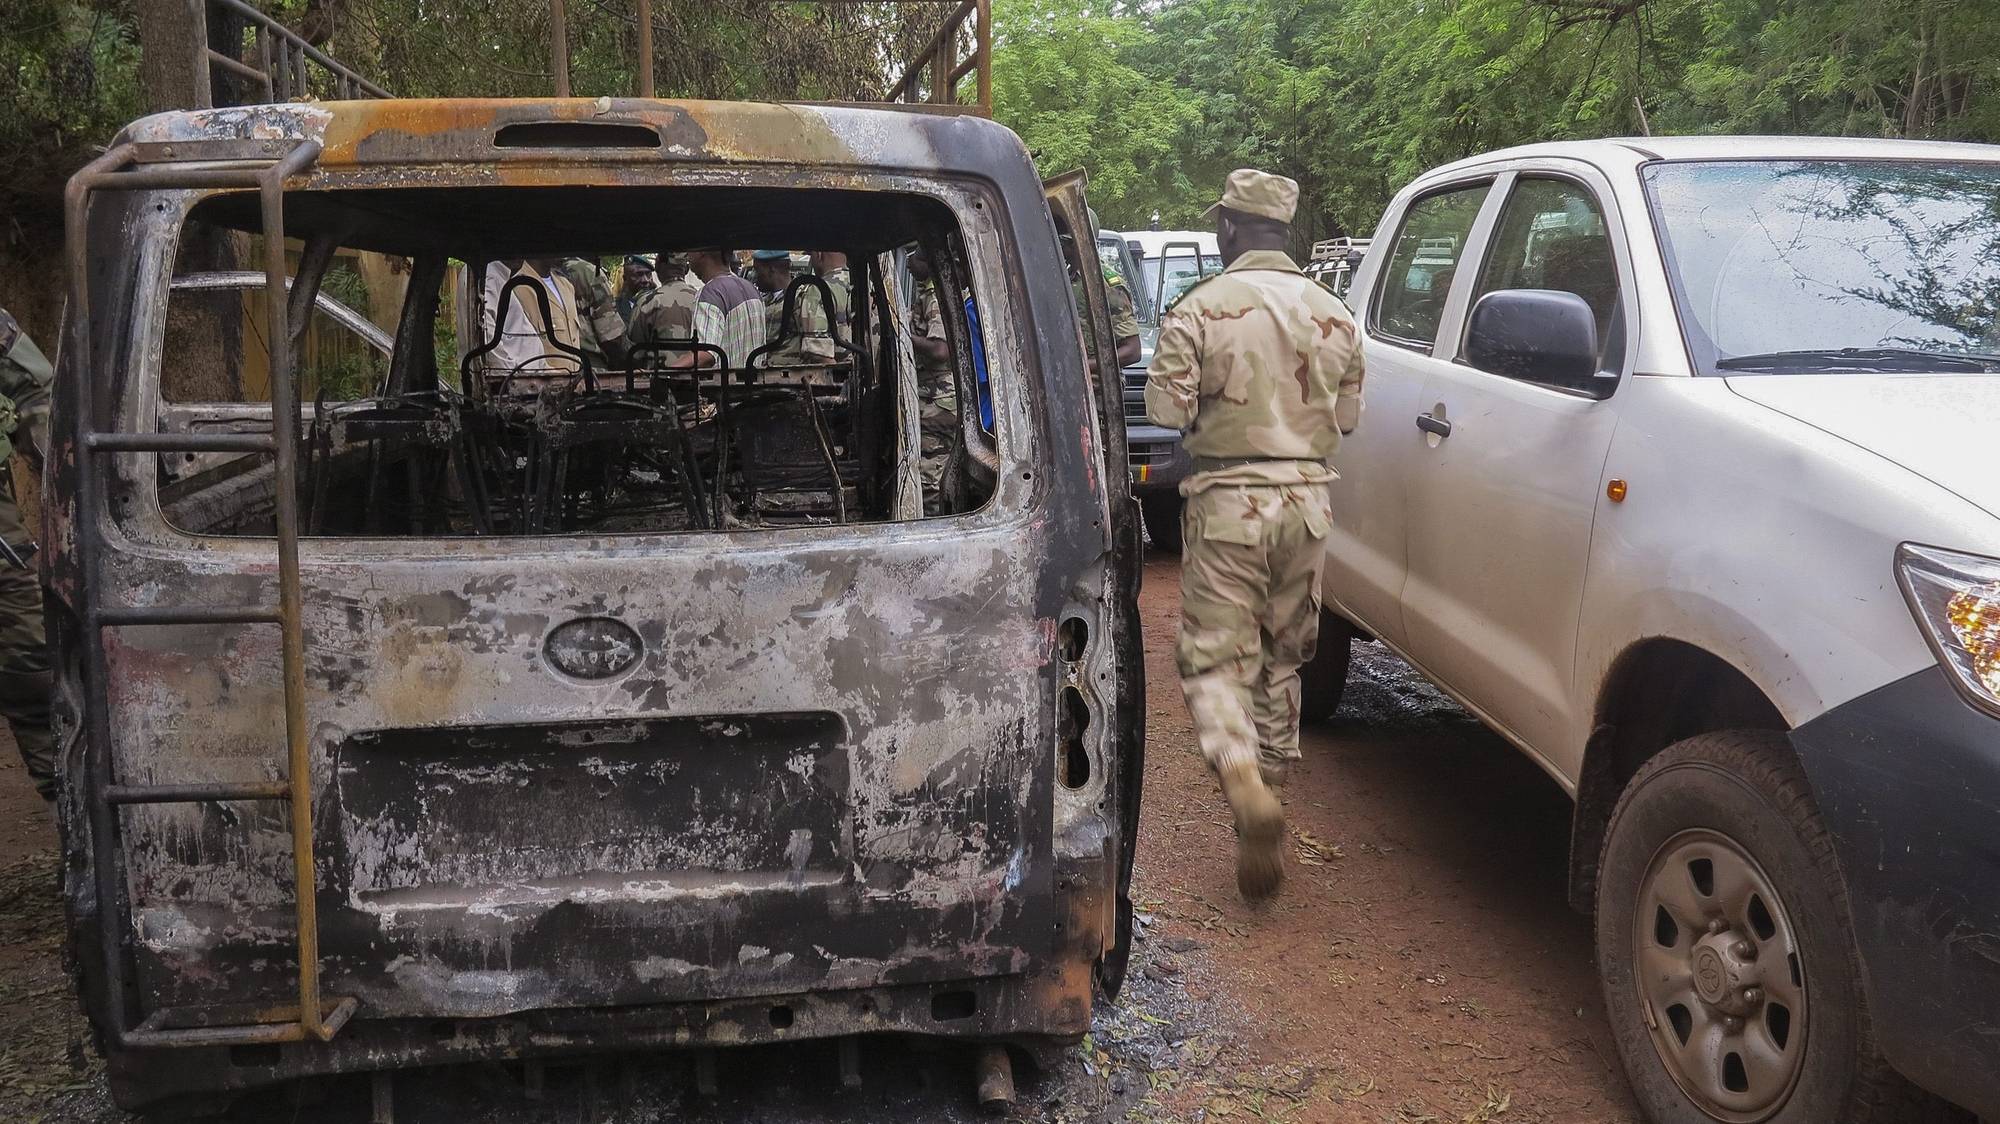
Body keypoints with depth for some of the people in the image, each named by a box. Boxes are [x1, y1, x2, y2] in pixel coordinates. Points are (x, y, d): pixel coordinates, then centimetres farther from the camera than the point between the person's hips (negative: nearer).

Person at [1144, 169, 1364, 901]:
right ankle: (1267, 796, 27)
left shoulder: (1202, 308, -9)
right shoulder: (1334, 316, 6)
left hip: (1229, 501, -4)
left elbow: (1166, 409, -12)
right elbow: (1348, 416, 10)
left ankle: (1246, 788, -22)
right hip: (1306, 498, 5)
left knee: (1214, 659, 1)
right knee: (1282, 661, 17)